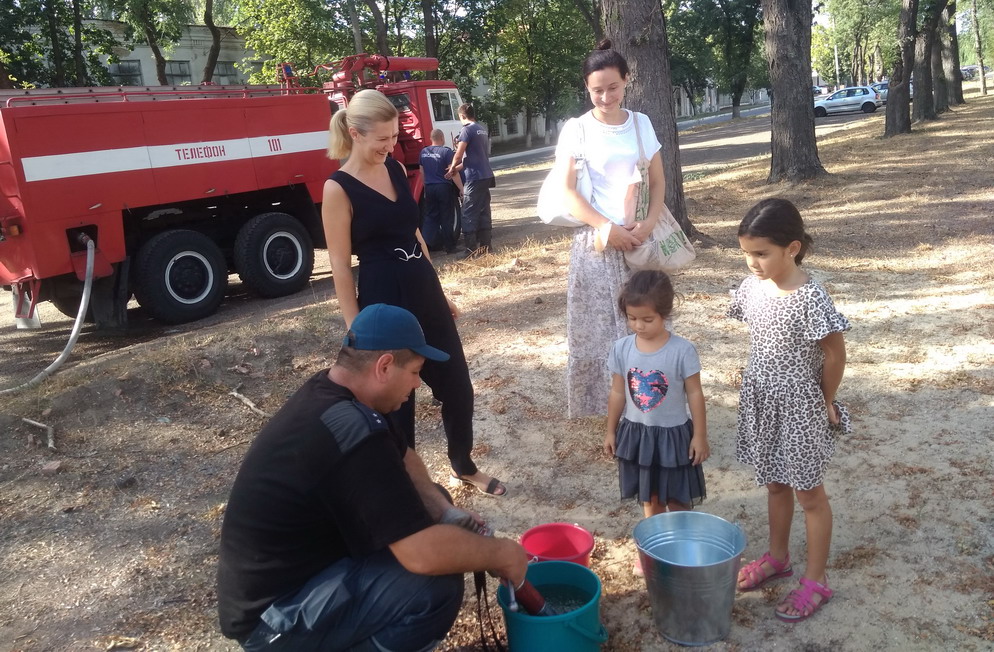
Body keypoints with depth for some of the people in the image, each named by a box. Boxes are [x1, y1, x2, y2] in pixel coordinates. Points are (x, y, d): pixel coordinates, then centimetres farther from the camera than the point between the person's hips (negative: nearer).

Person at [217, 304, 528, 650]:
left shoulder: (326, 391, -1)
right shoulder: (352, 432, -30)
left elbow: (401, 457, 13)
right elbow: (424, 554, -33)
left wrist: (443, 511, -3)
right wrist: (502, 553, -16)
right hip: (271, 617, -10)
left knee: (427, 503, 9)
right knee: (438, 585, -24)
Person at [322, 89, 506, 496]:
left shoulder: (395, 168, 7)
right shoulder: (339, 189, -12)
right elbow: (340, 267, -12)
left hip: (424, 289, 7)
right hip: (383, 298, -7)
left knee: (457, 385, 15)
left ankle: (464, 467, 38)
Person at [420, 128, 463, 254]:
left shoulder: (423, 152, 7)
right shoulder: (446, 151, -11)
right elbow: (453, 173, -15)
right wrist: (461, 189, -12)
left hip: (429, 188, 5)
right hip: (444, 187, -5)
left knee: (430, 216, 12)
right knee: (447, 218, 2)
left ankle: (426, 244, 5)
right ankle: (450, 246, 5)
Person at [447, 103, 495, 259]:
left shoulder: (467, 130, -11)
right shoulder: (483, 130, 16)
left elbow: (458, 155, -15)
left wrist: (452, 167, 5)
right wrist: (458, 167, 21)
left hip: (474, 178, -9)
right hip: (486, 176, 9)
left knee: (469, 214, -4)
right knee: (484, 212, 13)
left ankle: (472, 249, -4)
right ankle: (486, 245, 17)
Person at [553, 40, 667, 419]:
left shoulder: (641, 124, 7)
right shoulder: (576, 129, -3)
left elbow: (658, 182, 10)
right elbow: (566, 191, -7)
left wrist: (649, 224, -8)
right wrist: (607, 228, -15)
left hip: (640, 239, 3)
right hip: (596, 241, -3)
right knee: (597, 327, 0)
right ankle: (599, 404, 12)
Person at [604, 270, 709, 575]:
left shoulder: (682, 350, -18)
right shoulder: (622, 348, -8)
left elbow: (695, 394, -10)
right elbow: (618, 392, 2)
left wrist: (700, 435, -7)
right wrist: (611, 430, 8)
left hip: (673, 434, -3)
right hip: (637, 433, 4)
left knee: (677, 498, 12)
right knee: (649, 497, 19)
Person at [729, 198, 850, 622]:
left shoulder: (810, 298, -25)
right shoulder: (753, 286, -4)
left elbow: (835, 354, -16)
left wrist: (826, 402, -5)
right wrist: (763, 383, 8)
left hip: (799, 407, -7)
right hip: (762, 402, 7)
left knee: (808, 493, 10)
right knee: (774, 484, 22)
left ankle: (816, 580, 26)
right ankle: (777, 557, 42)